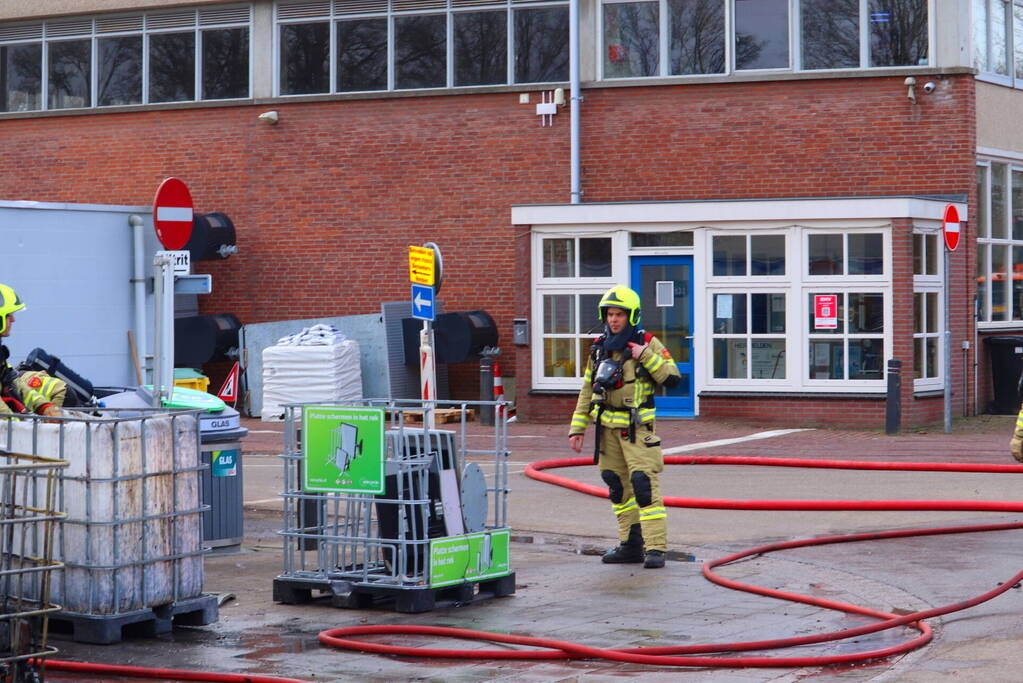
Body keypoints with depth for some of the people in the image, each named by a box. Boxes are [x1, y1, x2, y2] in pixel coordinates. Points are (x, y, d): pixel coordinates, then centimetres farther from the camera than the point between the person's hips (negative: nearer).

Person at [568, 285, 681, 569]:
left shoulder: (647, 344, -4)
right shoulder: (599, 348, 9)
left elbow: (672, 378, -10)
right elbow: (587, 390, 14)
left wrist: (647, 356, -19)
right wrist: (577, 428, 10)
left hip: (637, 428, -5)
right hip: (608, 428, 5)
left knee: (645, 485, -13)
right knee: (618, 487, 9)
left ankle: (655, 549, -14)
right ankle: (631, 545, 19)